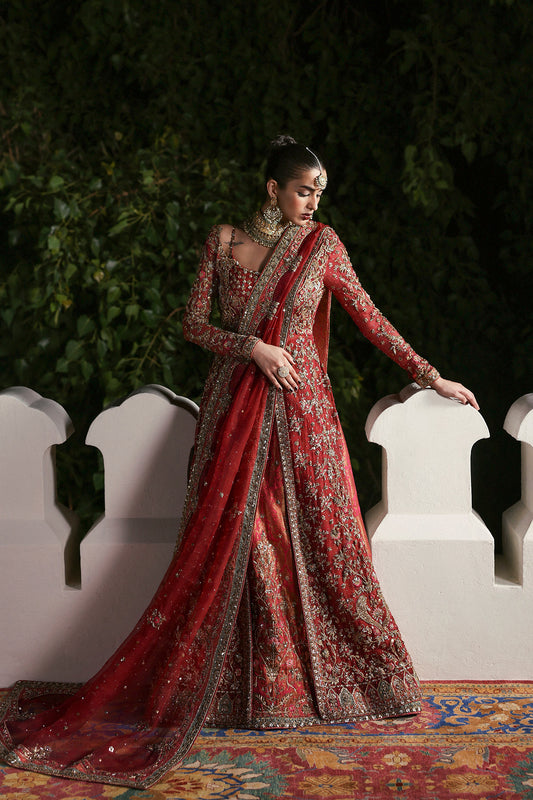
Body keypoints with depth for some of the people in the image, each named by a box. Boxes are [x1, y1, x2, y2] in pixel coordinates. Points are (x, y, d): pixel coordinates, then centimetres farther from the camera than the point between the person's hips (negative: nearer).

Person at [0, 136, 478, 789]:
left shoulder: (322, 244, 5)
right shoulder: (223, 241, 5)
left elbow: (369, 317, 7)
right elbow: (193, 323, 4)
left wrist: (429, 376, 6)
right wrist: (252, 347, -12)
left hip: (300, 406, 0)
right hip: (235, 406, 0)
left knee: (318, 539, -2)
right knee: (234, 540, -3)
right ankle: (244, 684, 7)